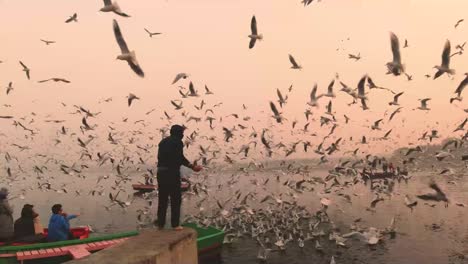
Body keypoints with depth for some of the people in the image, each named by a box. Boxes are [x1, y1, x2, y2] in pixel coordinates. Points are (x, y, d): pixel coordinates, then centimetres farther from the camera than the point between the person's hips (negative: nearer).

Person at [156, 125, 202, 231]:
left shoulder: (163, 141, 17)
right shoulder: (178, 142, -5)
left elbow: (160, 157, 16)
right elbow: (180, 158, -11)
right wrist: (192, 167, -3)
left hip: (161, 172, 7)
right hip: (172, 172, -6)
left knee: (162, 198, 13)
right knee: (176, 199, 3)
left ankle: (160, 223, 16)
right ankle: (175, 224, 4)